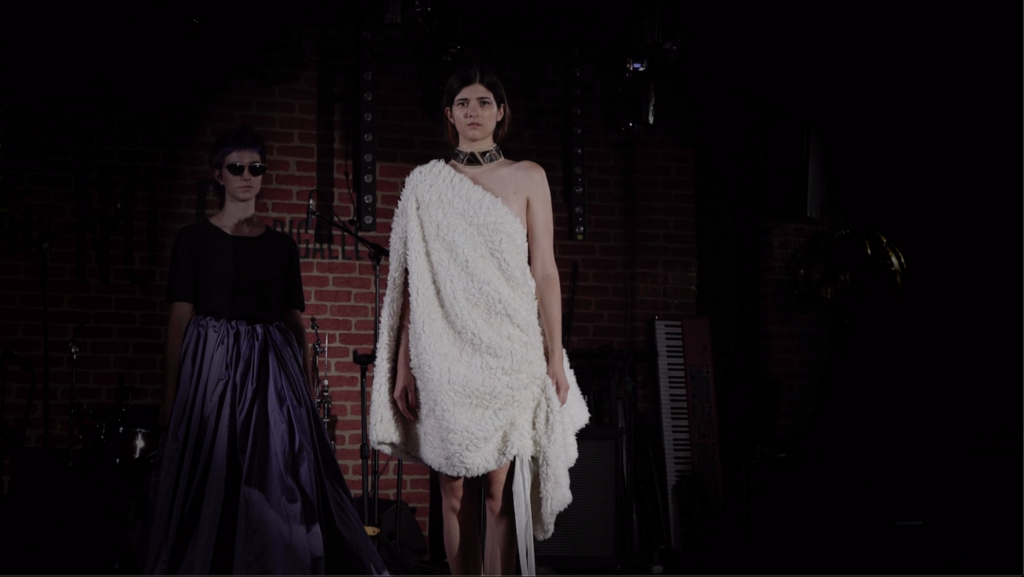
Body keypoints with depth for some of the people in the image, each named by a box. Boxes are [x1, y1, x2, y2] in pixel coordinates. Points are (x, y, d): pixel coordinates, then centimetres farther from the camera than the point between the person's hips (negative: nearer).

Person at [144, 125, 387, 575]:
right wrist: (171, 392, -7)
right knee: (211, 487, -2)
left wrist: (305, 385, 6)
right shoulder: (194, 239, 4)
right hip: (211, 368, -2)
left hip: (272, 369, 2)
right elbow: (180, 317, 0)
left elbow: (295, 321, 12)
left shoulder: (282, 245, 11)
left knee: (277, 483, -1)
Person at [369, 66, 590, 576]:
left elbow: (545, 271, 5)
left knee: (500, 494, -8)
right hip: (444, 355, 1)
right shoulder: (425, 183, 10)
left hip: (509, 353, -1)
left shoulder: (527, 178, 7)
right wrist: (403, 365, 3)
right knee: (455, 495, 3)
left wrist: (555, 356, -1)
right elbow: (412, 280, 8)